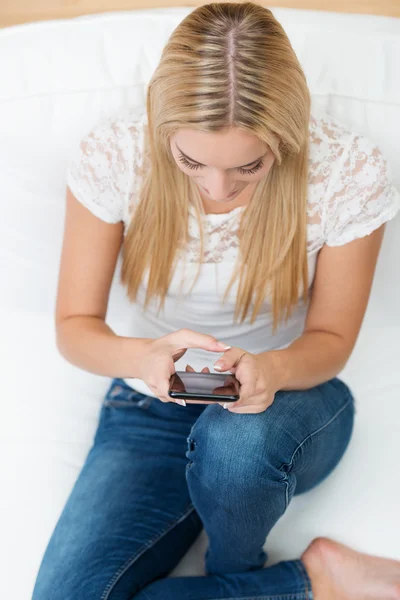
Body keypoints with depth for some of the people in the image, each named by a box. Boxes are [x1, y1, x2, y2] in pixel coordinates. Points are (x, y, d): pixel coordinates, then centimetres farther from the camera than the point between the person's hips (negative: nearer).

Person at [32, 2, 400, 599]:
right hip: (153, 405, 2)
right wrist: (141, 357, -34)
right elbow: (74, 327, -10)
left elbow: (331, 337, -7)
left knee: (235, 438, -39)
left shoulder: (350, 170, -20)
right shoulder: (112, 152, -18)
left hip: (289, 399, -1)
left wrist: (271, 369, -31)